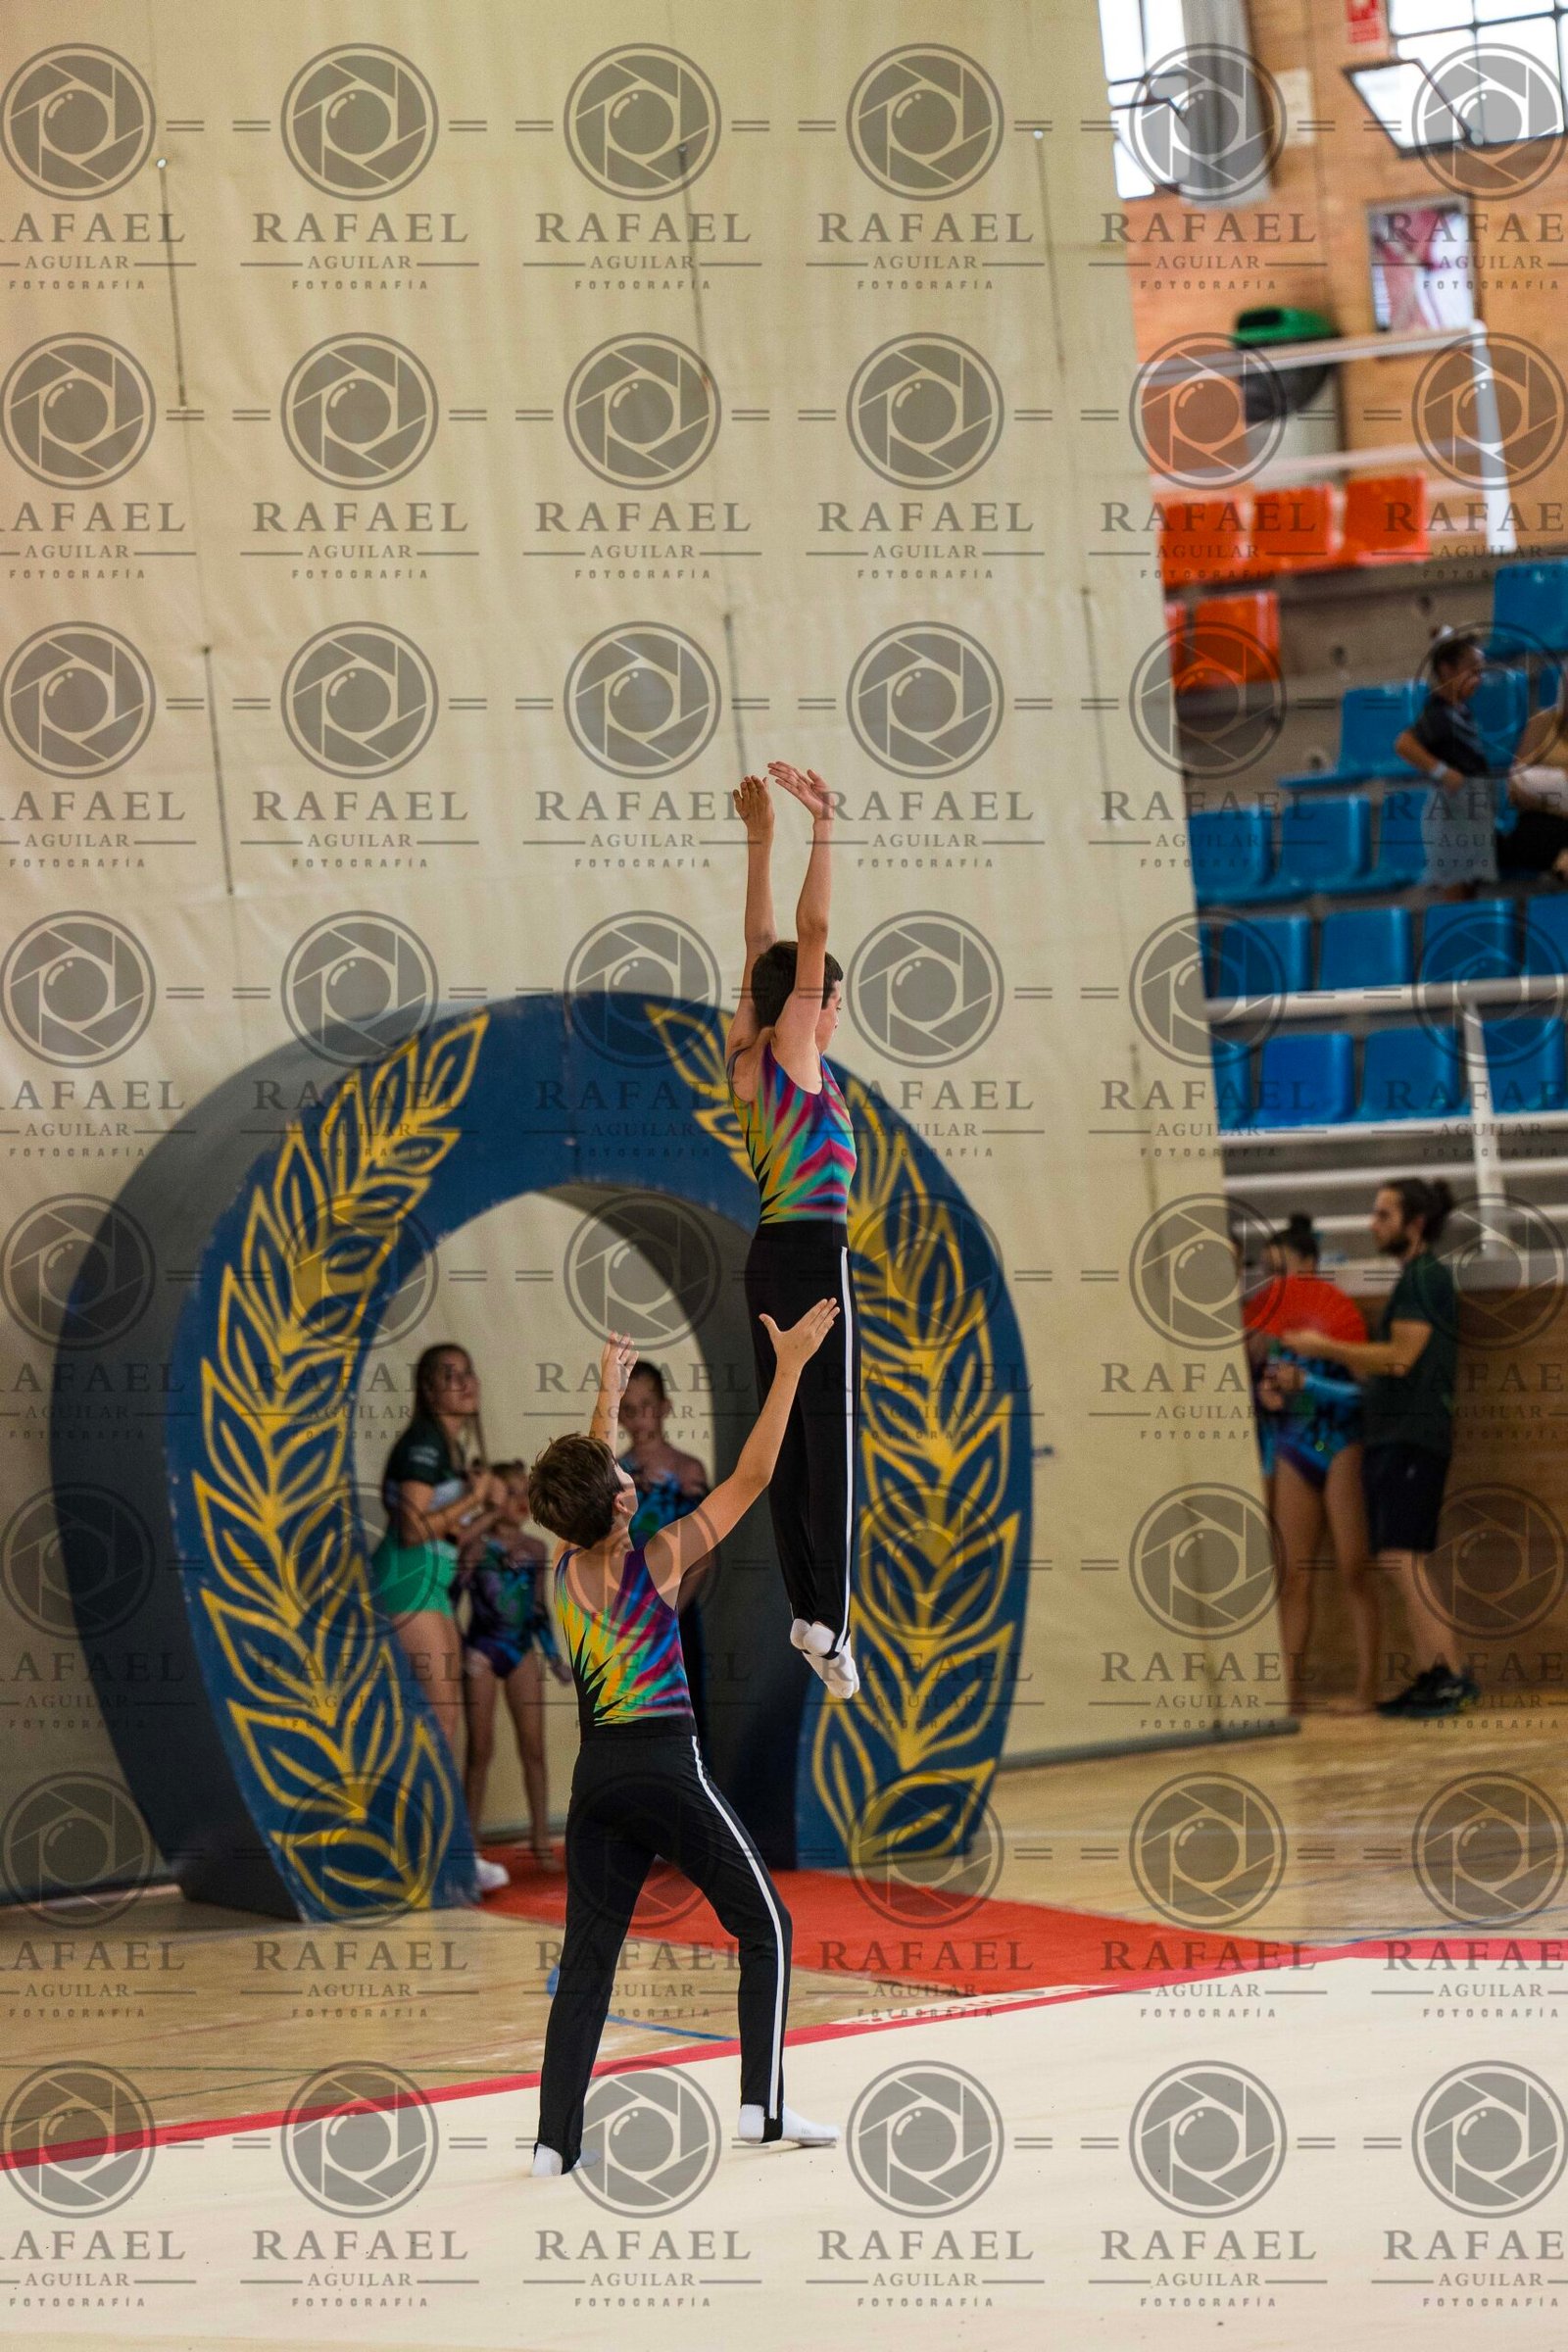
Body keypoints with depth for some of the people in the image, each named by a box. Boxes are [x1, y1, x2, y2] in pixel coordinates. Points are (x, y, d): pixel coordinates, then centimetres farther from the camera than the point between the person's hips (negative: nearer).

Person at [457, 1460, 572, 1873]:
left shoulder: (535, 1549, 7)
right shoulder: (476, 1548, -8)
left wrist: (554, 1656, 13)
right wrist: (461, 1649, -17)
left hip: (522, 1651, 4)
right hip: (483, 1650, -4)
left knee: (533, 1747, 1)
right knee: (481, 1749, 1)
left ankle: (540, 1839, 8)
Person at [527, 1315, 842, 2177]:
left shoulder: (565, 1571, 5)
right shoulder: (660, 1559, -9)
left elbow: (582, 1483, 25)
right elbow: (752, 1475, -6)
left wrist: (608, 1396, 36)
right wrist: (789, 1368, -2)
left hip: (596, 1776, 5)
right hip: (668, 1766, -5)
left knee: (586, 1955, 7)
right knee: (765, 1927, 8)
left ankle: (554, 2138, 1)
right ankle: (763, 2104, 0)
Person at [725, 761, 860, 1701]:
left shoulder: (747, 1057, 9)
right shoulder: (791, 1055, -10)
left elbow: (766, 946, 15)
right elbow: (808, 938, -16)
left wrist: (763, 840, 15)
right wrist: (822, 829, -17)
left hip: (771, 1258, 9)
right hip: (813, 1257, -9)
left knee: (789, 1440, 10)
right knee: (830, 1441, -9)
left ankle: (806, 1609, 14)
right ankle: (829, 1621, -13)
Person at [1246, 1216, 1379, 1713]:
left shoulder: (1337, 1311, -8)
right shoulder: (1267, 1318, 7)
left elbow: (1361, 1388, -14)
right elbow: (1258, 1381, 14)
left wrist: (1304, 1381, -22)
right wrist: (1264, 1393, -9)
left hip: (1339, 1444, -5)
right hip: (1292, 1449, 5)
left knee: (1352, 1571, -4)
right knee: (1294, 1575, 4)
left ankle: (1366, 1689, -2)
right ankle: (1290, 1687, 6)